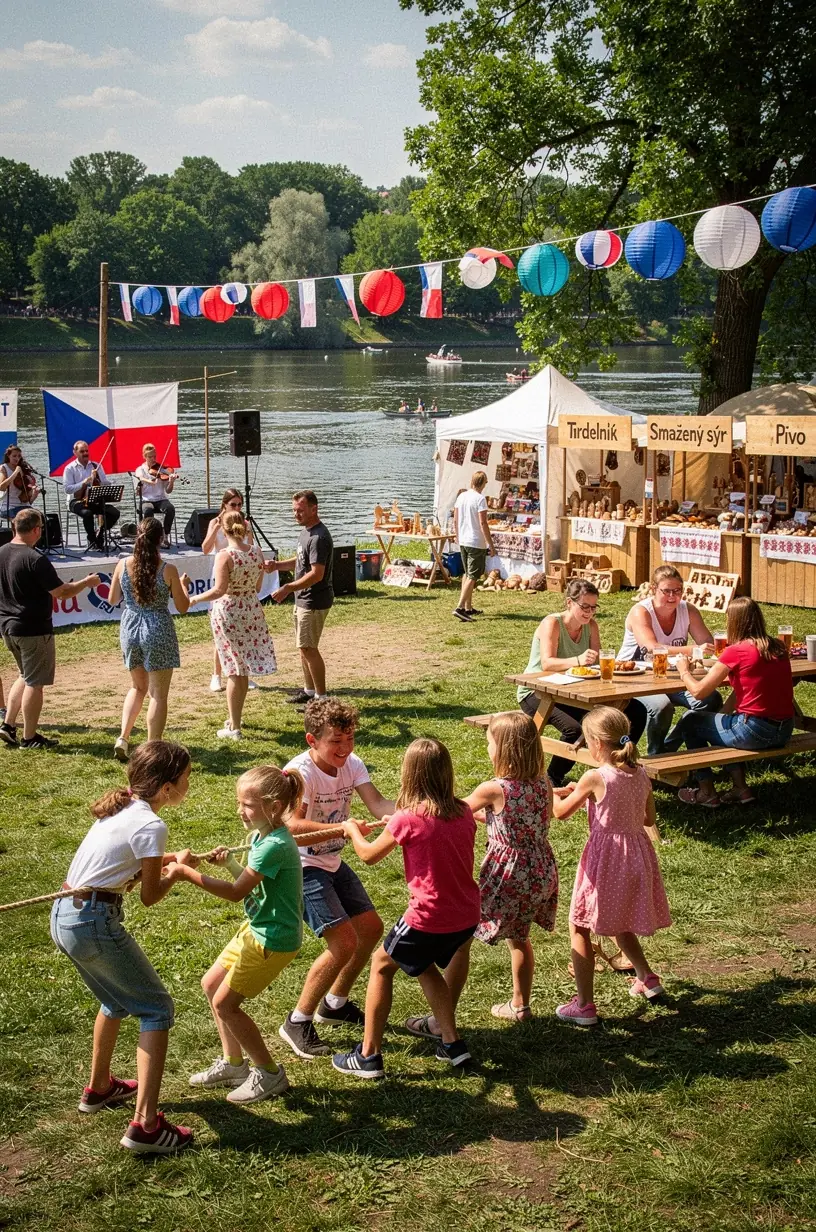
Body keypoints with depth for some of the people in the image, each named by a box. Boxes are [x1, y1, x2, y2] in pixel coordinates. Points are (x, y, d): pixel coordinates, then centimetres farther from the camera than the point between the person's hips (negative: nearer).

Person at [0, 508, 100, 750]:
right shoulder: (35, 560, -21)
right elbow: (62, 592, -19)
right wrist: (87, 582, -4)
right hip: (33, 629, -8)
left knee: (26, 676, 23)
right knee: (34, 682, 3)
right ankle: (30, 738, 10)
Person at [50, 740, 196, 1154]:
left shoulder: (121, 808, 10)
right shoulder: (150, 826, -15)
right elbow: (149, 896, -8)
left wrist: (166, 859, 7)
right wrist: (178, 869, 9)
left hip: (63, 917, 9)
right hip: (94, 924, -9)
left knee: (118, 999, 30)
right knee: (156, 1009, 2)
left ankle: (99, 1088, 47)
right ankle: (145, 1125, -5)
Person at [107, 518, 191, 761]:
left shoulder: (123, 565, -5)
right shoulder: (168, 570, -13)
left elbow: (112, 600, 7)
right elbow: (182, 607, -4)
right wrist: (183, 585, 13)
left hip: (130, 629, 4)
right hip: (158, 631, -4)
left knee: (138, 687, 23)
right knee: (158, 694, 7)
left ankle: (123, 738, 11)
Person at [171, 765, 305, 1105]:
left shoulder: (275, 846, -27)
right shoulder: (262, 836, 4)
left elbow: (236, 892, -29)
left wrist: (188, 874, -27)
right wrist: (230, 862, -4)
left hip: (274, 940, -10)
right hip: (256, 929, 10)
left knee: (225, 1003, -4)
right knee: (211, 984, 16)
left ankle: (269, 1074, 11)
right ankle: (233, 1063, 29)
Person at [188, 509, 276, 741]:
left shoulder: (225, 556, -17)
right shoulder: (257, 552, -1)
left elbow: (219, 590, -22)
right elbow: (257, 587, 8)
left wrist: (195, 599, -9)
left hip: (228, 612, -5)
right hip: (252, 610, 5)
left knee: (235, 671, 2)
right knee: (243, 670, 16)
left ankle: (234, 728, 7)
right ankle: (235, 718, 31)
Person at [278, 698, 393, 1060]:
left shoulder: (351, 764, -4)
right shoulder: (300, 772, -25)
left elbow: (377, 804, -17)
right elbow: (293, 827, -38)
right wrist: (343, 828, -48)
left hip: (332, 863, 8)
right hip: (302, 866, -8)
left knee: (371, 929, 13)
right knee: (344, 943, -16)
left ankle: (334, 1004, 32)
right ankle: (297, 1022, 0)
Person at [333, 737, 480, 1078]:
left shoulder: (407, 819, -15)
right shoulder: (463, 812, 0)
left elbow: (369, 855, 2)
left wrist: (352, 830, 22)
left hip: (429, 919, -6)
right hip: (466, 916, 6)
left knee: (382, 965, 16)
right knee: (424, 965, 31)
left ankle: (369, 1055, 18)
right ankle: (452, 1043, 31)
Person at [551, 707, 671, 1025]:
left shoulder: (595, 778, -18)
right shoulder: (641, 775, -1)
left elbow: (561, 812, -4)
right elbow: (649, 819, 11)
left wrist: (553, 792, 15)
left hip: (605, 858, -7)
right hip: (637, 854, 7)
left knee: (579, 927, 6)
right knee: (619, 924, 29)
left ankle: (584, 1005, 6)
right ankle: (647, 978, 39)